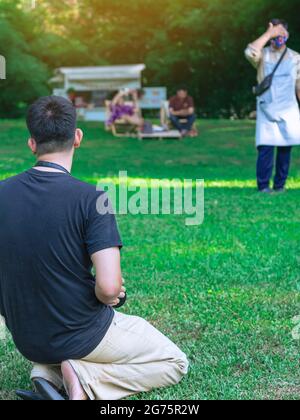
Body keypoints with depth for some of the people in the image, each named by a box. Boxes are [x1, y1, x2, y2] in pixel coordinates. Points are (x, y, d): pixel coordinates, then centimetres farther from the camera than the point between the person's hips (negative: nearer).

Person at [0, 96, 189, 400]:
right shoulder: (91, 199, -22)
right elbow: (108, 287, -28)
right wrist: (107, 297, -5)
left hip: (25, 340, 6)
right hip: (81, 336, -6)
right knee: (175, 363, 15)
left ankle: (49, 372, 6)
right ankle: (87, 380, -8)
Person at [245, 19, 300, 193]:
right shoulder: (263, 55, 3)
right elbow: (250, 52, -23)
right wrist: (268, 34, -16)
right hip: (267, 110, -2)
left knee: (286, 148, 2)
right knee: (266, 148, -10)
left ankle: (280, 185, 12)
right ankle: (263, 186, -1)